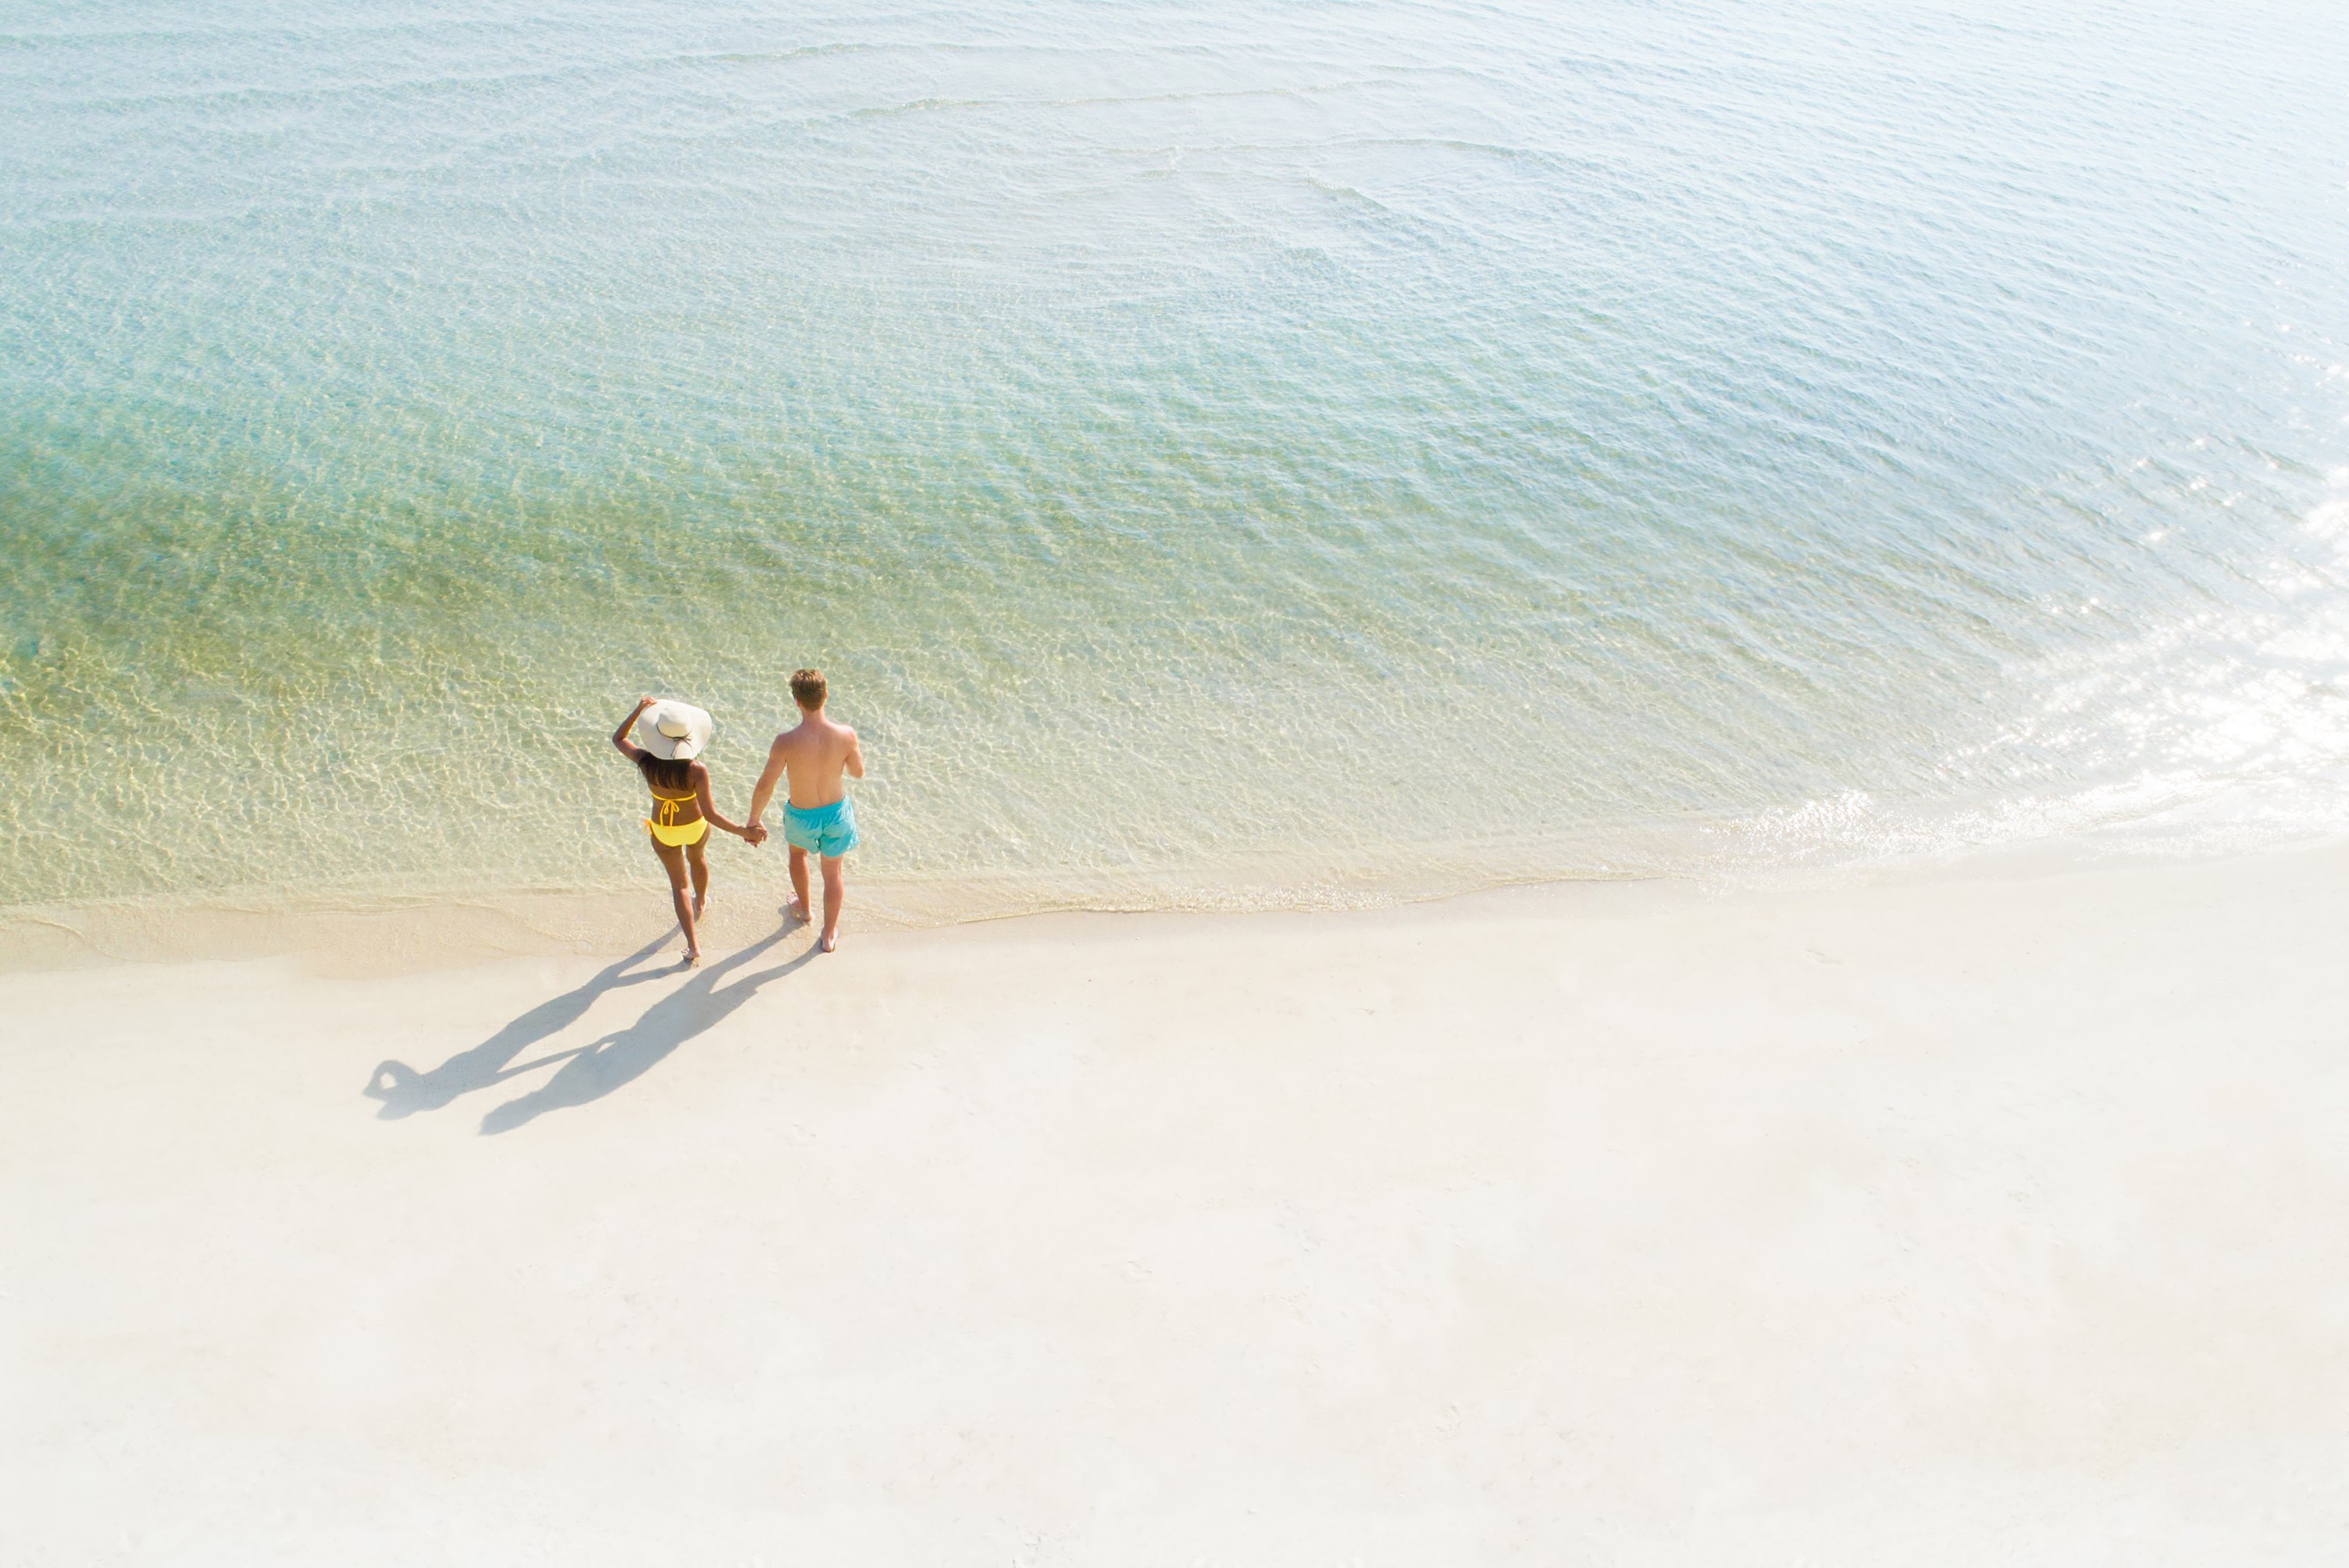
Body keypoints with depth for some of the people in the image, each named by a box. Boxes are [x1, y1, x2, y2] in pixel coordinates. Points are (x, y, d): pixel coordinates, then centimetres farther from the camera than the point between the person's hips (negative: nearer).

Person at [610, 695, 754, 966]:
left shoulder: (646, 762, -26)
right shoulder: (696, 770, -33)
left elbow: (618, 739, -6)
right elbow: (710, 814, -32)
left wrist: (638, 710, -3)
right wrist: (742, 831, -28)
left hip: (663, 831, 0)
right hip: (695, 825, 0)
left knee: (678, 884, 16)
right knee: (696, 858, 34)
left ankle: (693, 946, 14)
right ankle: (700, 902, 63)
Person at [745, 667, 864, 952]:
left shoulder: (786, 741, -29)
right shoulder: (846, 735, -24)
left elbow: (764, 787, -21)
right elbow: (858, 773, -6)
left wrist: (753, 823, -6)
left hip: (802, 817, -1)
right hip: (836, 812, 1)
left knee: (797, 853, 35)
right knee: (832, 873, 22)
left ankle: (803, 908, 57)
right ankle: (829, 934, 39)